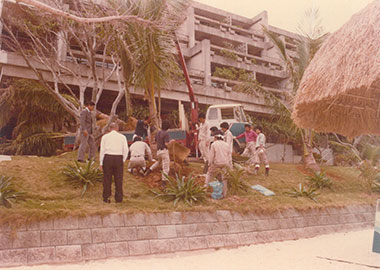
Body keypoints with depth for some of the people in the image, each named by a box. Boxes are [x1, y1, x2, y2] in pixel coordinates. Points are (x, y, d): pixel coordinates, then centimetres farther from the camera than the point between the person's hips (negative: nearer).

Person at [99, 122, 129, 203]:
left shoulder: (105, 137, 5)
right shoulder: (122, 137, 6)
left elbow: (102, 150, 0)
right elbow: (126, 150, 0)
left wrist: (101, 163, 3)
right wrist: (123, 160, 9)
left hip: (107, 158, 0)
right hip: (119, 158, 0)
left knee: (107, 179, 6)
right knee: (118, 179, 5)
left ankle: (106, 198, 8)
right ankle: (118, 198, 8)